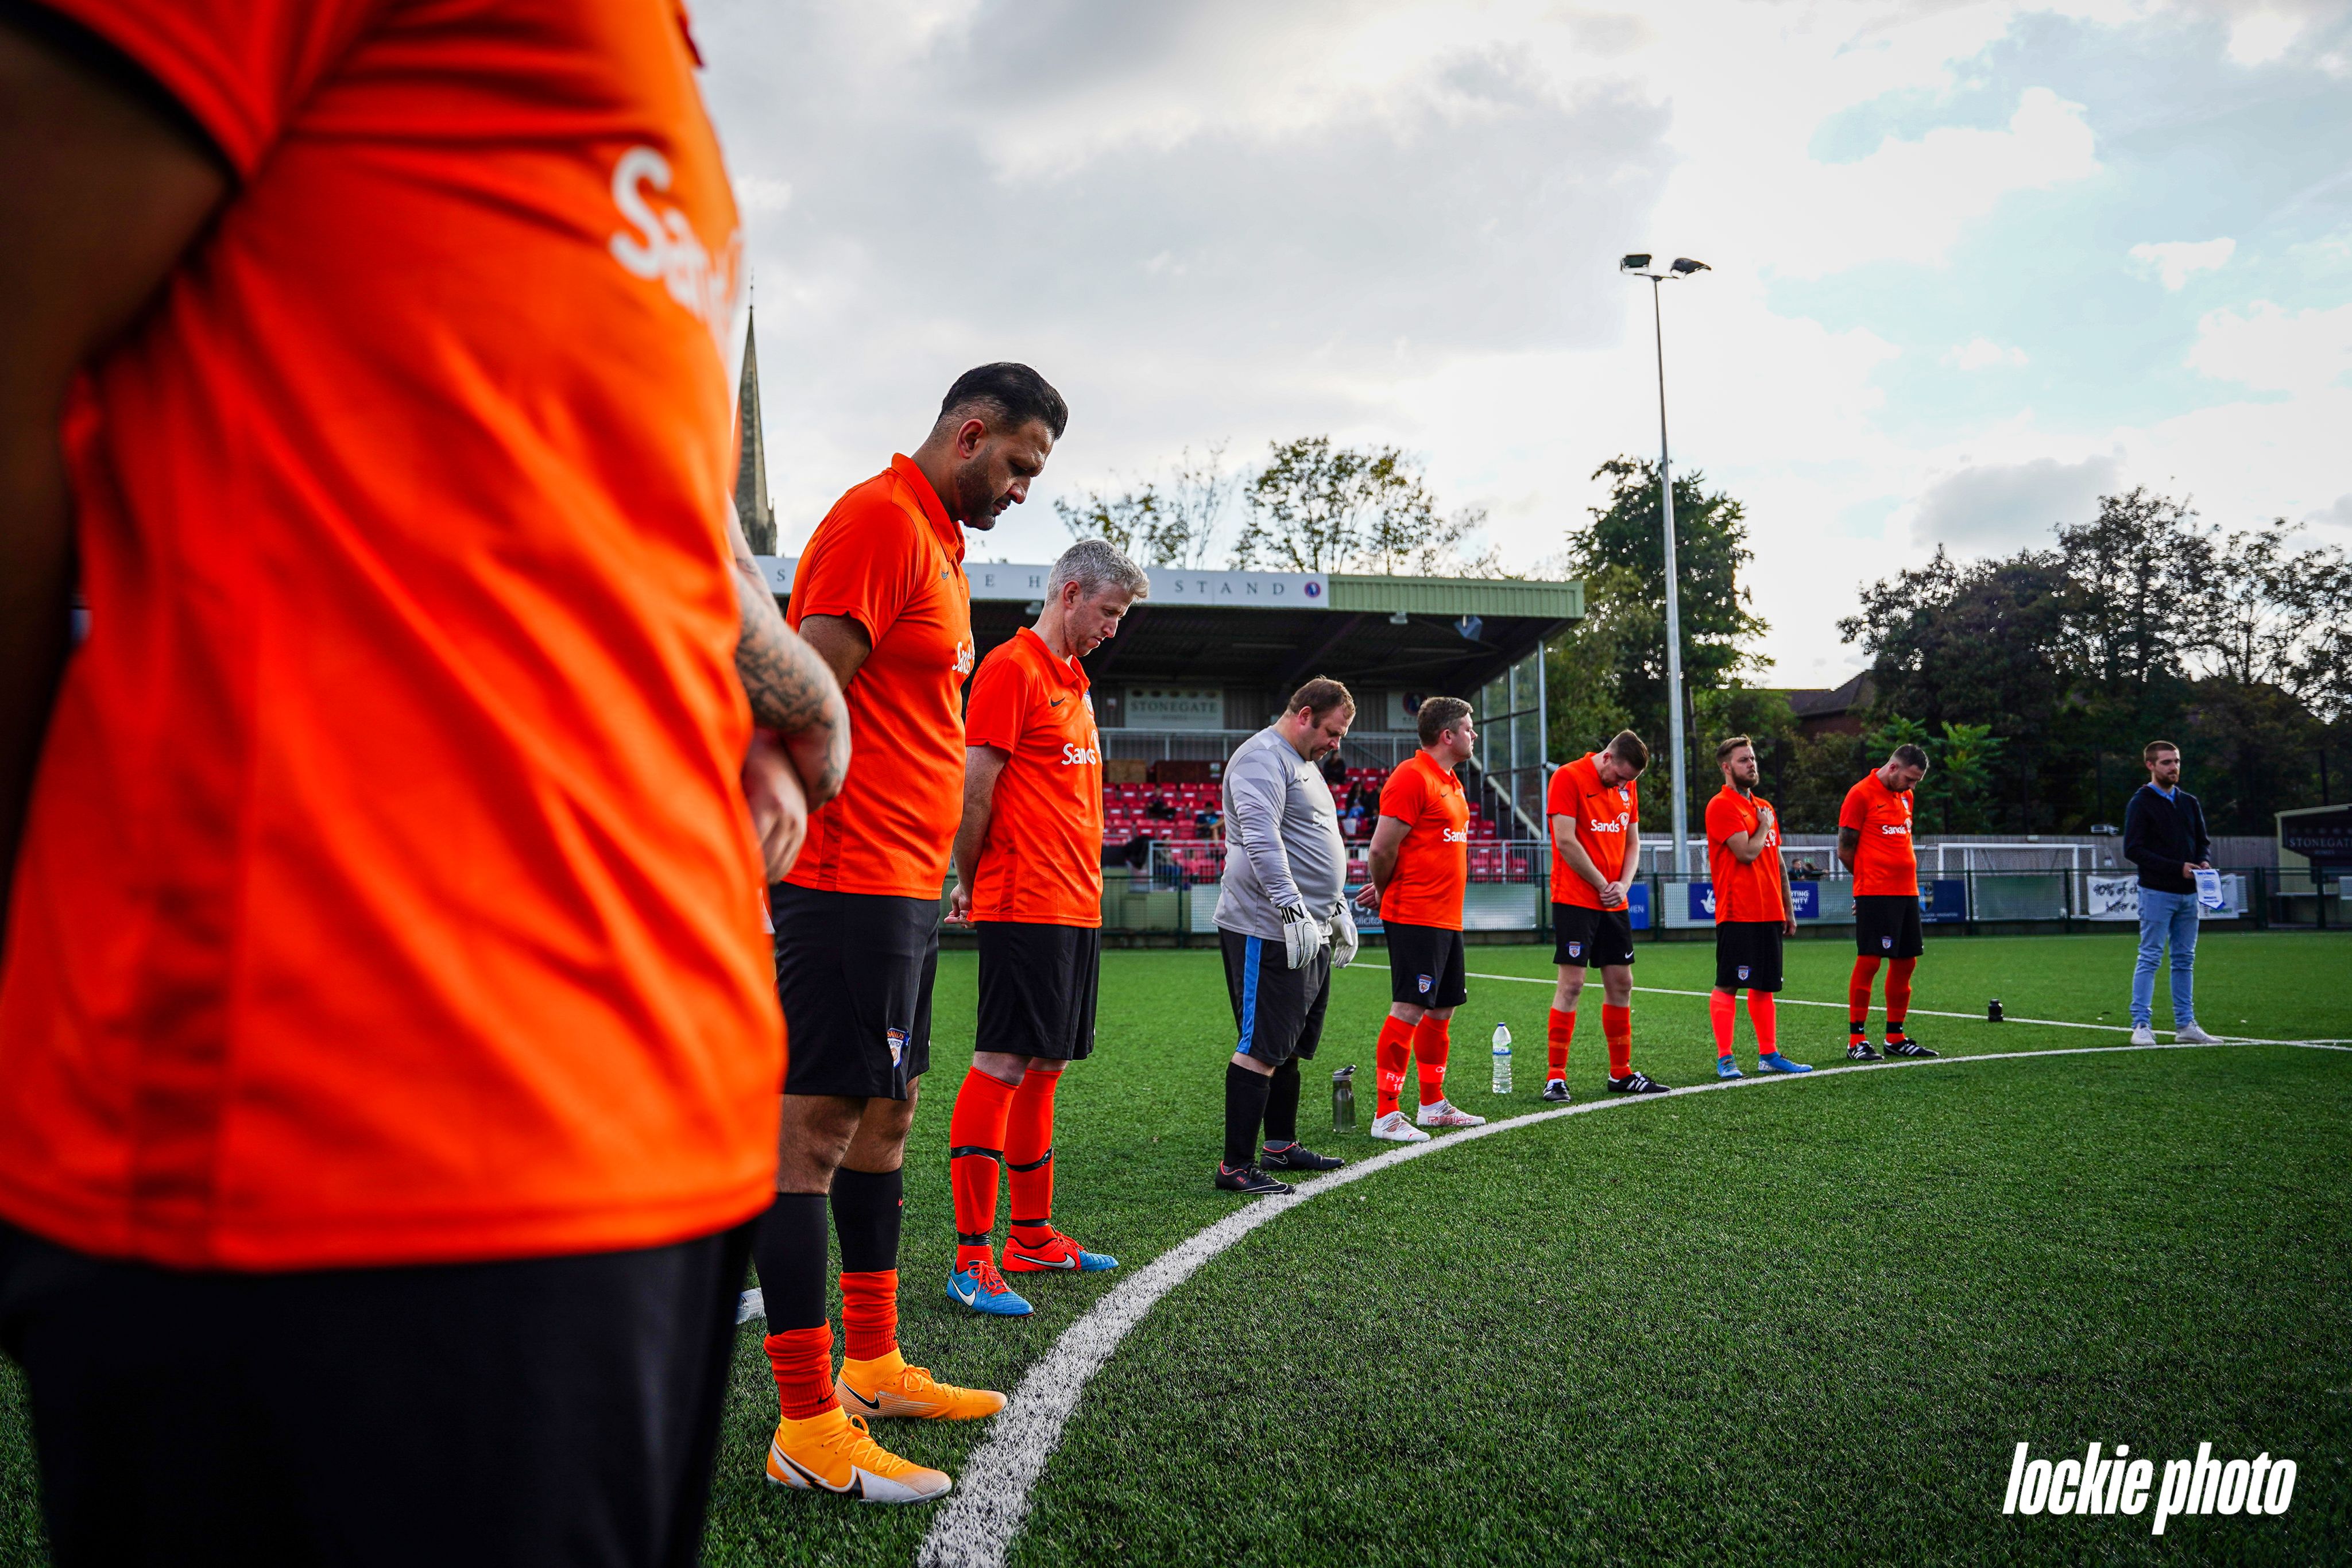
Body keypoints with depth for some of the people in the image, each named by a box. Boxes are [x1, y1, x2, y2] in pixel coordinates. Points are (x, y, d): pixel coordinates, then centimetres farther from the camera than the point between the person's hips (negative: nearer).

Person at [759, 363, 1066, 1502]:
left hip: (903, 888, 11)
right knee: (817, 1128, -5)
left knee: (885, 1115, 15)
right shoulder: (878, 519, -11)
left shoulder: (938, 542, 20)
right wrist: (817, 860, -19)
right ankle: (806, 1430, 3)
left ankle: (871, 1366, 28)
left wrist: (931, 869, 18)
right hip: (853, 884, -11)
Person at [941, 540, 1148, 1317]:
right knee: (1002, 1067, -7)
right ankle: (972, 1260, -1)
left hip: (1076, 905, 9)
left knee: (1046, 1066, 13)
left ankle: (1033, 1236, 23)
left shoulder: (1071, 679, 20)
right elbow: (975, 788, -12)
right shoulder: (1012, 668, -9)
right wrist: (970, 881, -1)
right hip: (1026, 905, -9)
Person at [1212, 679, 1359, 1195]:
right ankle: (1236, 1166, -5)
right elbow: (1263, 841, -24)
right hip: (1269, 933, -10)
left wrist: (1337, 909, 27)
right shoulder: (1263, 757, -12)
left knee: (1292, 1046, 16)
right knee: (1262, 1049, -9)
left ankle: (1282, 1145, 27)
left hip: (1309, 932, 10)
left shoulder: (1303, 764, 22)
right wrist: (1293, 909, -29)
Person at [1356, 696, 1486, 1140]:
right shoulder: (1412, 778, -13)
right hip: (1415, 918, -9)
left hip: (1447, 919, 10)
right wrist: (1385, 892, 1)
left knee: (1442, 1009, 14)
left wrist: (1385, 889, 13)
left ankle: (1433, 1106, 24)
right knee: (1409, 1010, -8)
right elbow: (1383, 848, -16)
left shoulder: (1451, 782, 17)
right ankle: (1388, 1116, -3)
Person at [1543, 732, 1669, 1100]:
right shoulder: (1568, 778, -10)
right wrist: (1602, 885, -10)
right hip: (1575, 900, -7)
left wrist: (1623, 884, -1)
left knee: (1621, 983, 9)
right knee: (1571, 983, -9)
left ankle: (1621, 1073, 20)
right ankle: (1556, 1076, -3)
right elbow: (1566, 841, -16)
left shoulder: (1626, 787, 12)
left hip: (1614, 904, 7)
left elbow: (1632, 841, 16)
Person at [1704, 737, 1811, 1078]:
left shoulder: (1765, 807, 18)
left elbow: (1778, 863, 21)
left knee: (1764, 986, 12)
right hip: (1737, 914, -8)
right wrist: (1764, 826, 0)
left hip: (1769, 913, 8)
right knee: (1728, 986, -5)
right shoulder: (1722, 806, -8)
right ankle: (1724, 1059, -2)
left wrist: (1788, 909, 18)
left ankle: (1769, 1054, 18)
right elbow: (1747, 853, -18)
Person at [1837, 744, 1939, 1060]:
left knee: (1906, 962, 9)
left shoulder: (1905, 796, 16)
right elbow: (1845, 850, -7)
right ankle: (1856, 1041, -3)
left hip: (1907, 892, 8)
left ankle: (1896, 1038, 19)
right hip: (1874, 893, -8)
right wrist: (1871, 879, 5)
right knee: (1869, 962, -8)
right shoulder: (1861, 794, -8)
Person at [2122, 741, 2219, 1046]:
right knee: (2150, 958, -6)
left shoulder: (2190, 803, 15)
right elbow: (2133, 850, -11)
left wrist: (2203, 861, -2)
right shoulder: (2140, 803, -5)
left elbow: (2204, 841, 21)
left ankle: (2185, 1025, 14)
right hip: (2157, 892, -6)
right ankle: (2142, 1025, -4)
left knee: (2185, 960, 9)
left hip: (2188, 894, 6)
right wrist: (2177, 868, -17)